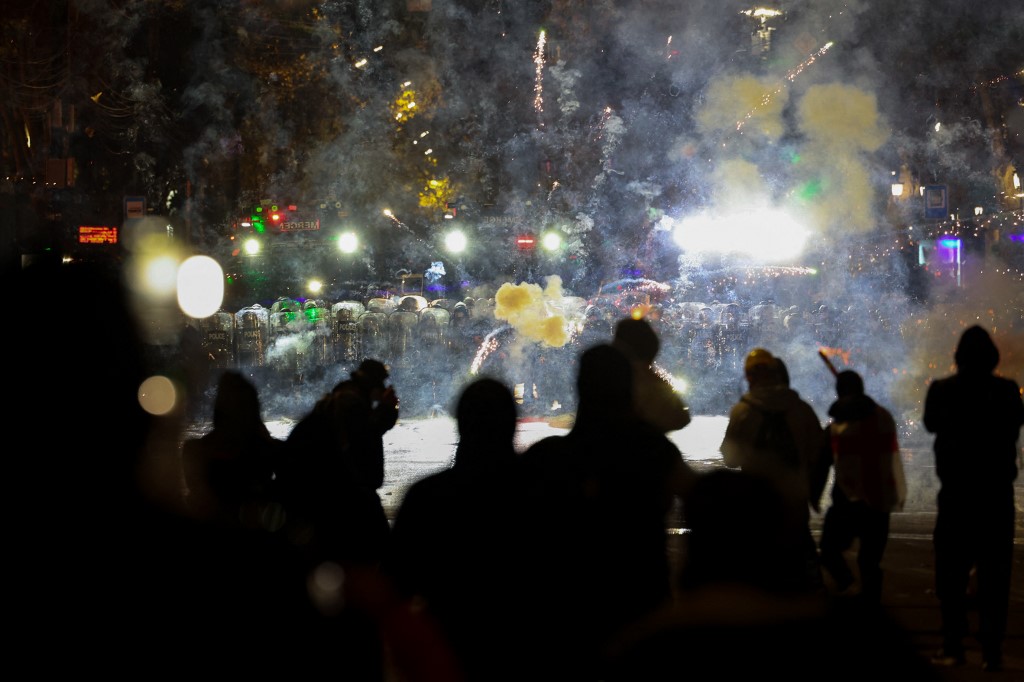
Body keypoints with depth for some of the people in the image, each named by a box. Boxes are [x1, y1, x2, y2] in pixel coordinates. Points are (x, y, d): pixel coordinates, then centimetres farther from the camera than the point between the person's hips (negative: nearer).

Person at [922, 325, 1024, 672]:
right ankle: (992, 650, 0)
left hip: (956, 492, -1)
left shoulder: (941, 390, -7)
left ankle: (953, 646, 2)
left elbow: (930, 424, 11)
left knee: (951, 573, 8)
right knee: (994, 575, 5)